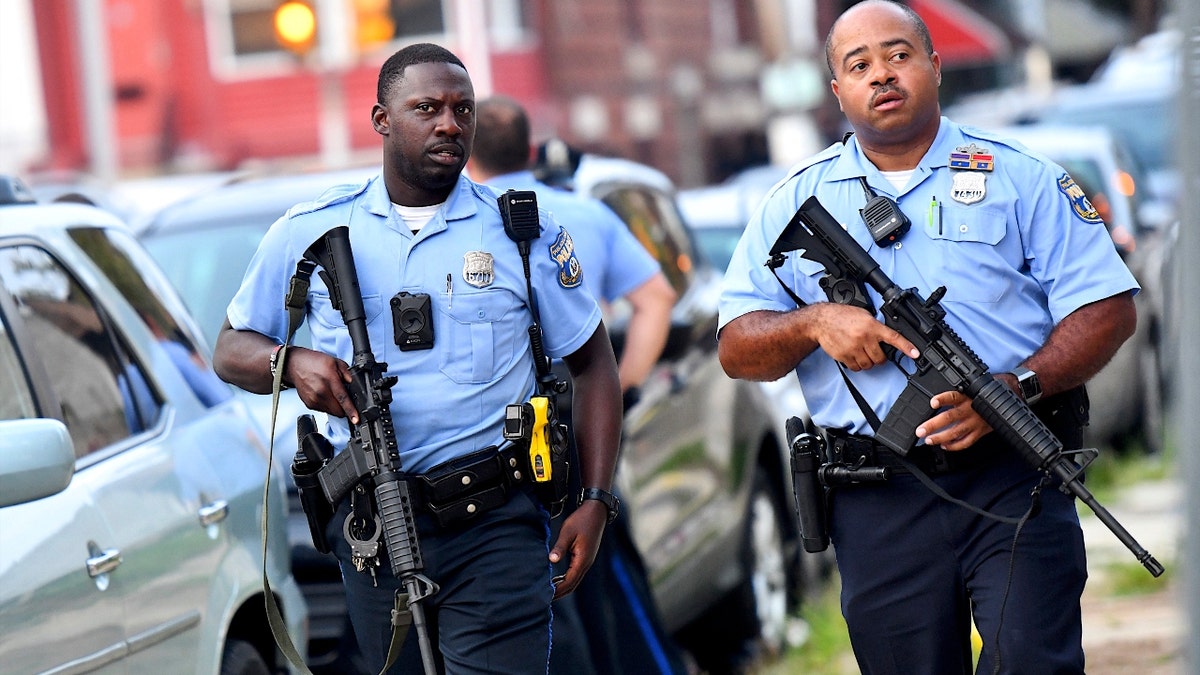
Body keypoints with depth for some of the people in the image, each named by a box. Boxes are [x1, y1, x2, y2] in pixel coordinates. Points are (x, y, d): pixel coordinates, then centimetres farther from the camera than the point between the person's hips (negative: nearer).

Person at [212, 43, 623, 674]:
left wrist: (595, 501, -1)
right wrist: (291, 363, -13)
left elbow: (593, 363, 8)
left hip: (496, 526, -2)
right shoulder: (312, 231, 6)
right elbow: (232, 349, 11)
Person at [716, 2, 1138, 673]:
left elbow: (1106, 309, 0)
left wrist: (1017, 389, -16)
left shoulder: (1020, 177, 6)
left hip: (1011, 482, -2)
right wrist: (814, 322, -11)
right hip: (878, 505, 2)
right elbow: (737, 347, 9)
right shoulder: (798, 201, 12)